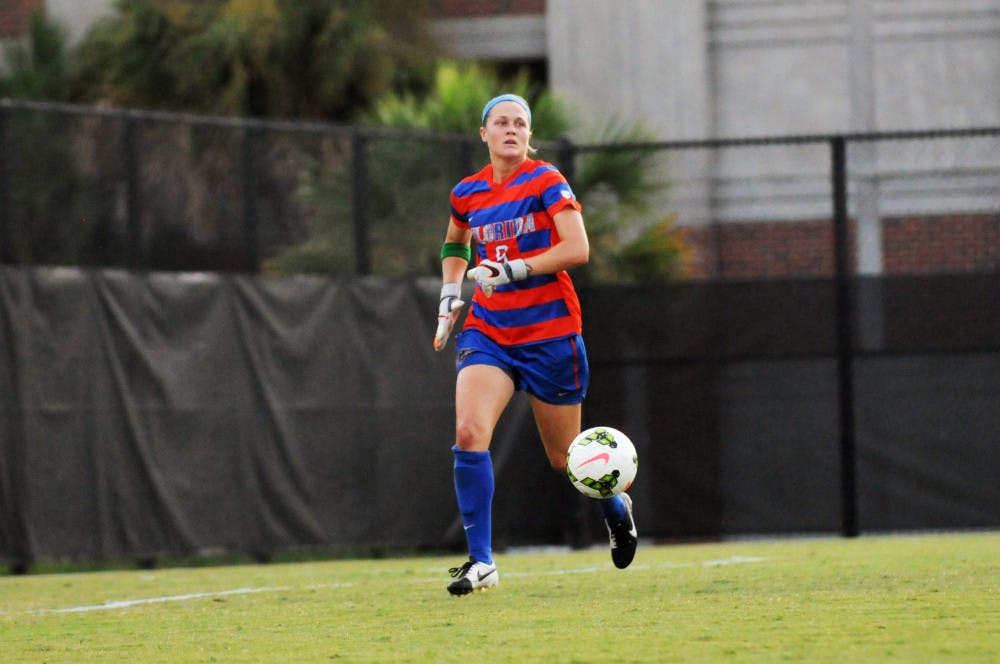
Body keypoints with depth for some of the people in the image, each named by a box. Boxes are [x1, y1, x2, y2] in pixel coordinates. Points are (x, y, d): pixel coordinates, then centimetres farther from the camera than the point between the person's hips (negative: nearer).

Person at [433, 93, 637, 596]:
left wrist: (514, 270, -23)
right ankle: (481, 561, -18)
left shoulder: (546, 182, -7)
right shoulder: (467, 194, 7)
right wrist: (450, 293, 14)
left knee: (565, 457, 8)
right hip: (488, 331, 3)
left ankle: (616, 506, 43)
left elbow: (578, 248, -18)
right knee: (468, 432, -21)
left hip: (549, 333, -3)